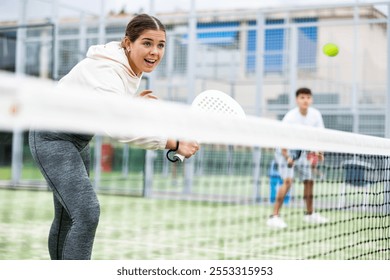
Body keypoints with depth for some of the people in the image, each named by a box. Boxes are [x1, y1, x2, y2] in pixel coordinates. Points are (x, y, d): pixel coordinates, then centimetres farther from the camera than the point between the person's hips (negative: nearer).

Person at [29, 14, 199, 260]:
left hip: (78, 138, 10)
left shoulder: (132, 67, 0)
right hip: (54, 137, -10)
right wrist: (174, 143, -43)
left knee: (68, 217, 17)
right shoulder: (106, 71, -30)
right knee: (87, 213, -22)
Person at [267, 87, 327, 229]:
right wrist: (287, 157, -33)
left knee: (309, 180, 11)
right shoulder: (290, 117, -25)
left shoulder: (316, 114, -10)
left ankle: (309, 213, 31)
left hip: (302, 150, 6)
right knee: (288, 181, -22)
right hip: (286, 150, -6)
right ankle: (274, 216, -21)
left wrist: (319, 152, -15)